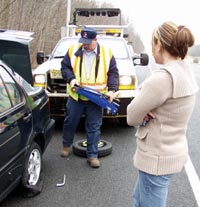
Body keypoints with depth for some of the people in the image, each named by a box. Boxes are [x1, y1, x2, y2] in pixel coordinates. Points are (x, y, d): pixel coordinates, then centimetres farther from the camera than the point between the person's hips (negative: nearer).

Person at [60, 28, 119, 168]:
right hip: (76, 96, 1)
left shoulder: (106, 53, 0)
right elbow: (65, 67, 5)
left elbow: (113, 73, 1)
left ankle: (92, 155, 17)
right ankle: (66, 145, 41)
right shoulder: (73, 51, 1)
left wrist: (112, 89, -13)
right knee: (70, 122, 16)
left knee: (94, 127, 5)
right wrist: (71, 78, -15)